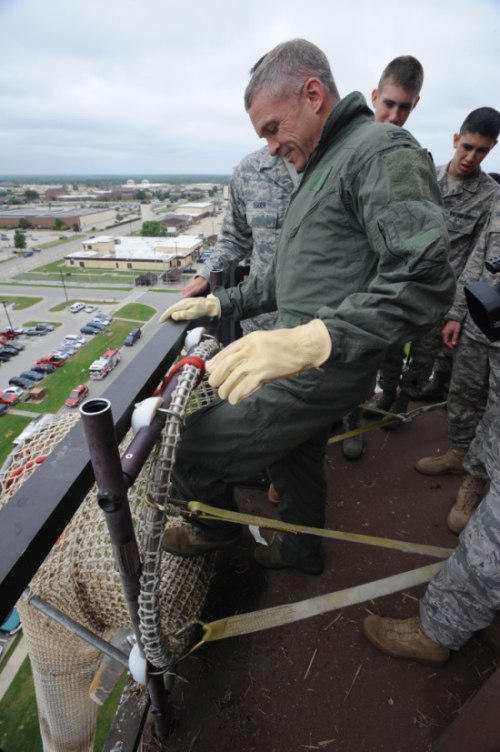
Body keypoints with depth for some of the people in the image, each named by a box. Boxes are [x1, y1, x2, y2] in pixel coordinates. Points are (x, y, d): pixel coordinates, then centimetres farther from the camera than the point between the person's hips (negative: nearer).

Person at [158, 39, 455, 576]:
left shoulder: (383, 152, -12)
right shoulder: (321, 169, 21)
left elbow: (426, 279, -27)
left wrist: (314, 340, -40)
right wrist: (219, 303, 15)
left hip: (322, 373, -10)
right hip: (300, 364, 10)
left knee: (198, 448, -3)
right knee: (295, 461, 24)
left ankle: (214, 528, 29)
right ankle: (304, 552, 49)